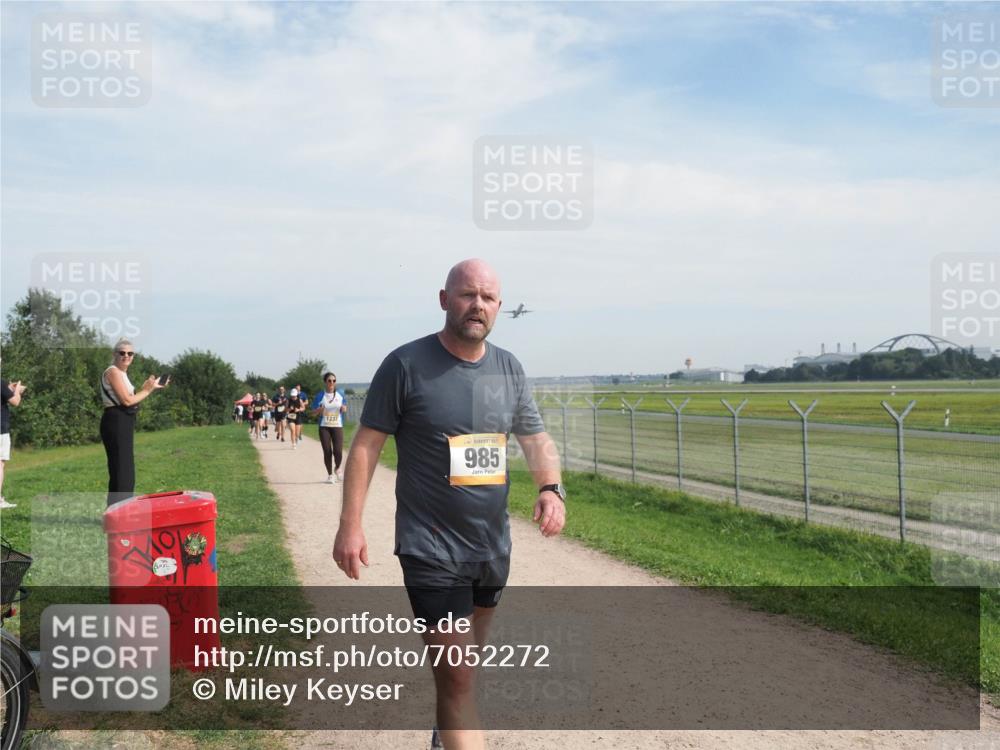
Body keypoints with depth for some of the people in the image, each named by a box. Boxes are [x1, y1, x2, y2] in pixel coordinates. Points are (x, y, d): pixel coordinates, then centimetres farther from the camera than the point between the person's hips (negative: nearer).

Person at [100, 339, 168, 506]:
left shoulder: (122, 373, 19)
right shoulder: (113, 371, -11)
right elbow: (127, 400, -17)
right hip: (116, 424, -10)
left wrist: (150, 387, 10)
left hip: (122, 424, 10)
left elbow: (130, 400, 15)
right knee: (120, 471, -9)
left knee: (127, 472, 15)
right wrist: (147, 390, -4)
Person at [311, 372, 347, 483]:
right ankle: (330, 475, 17)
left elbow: (345, 409, 13)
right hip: (324, 427, 0)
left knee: (338, 452, -10)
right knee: (327, 452, -1)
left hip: (337, 426, 0)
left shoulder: (341, 394, 4)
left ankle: (337, 469, 20)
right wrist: (319, 410, -17)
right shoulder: (320, 395, 0)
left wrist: (344, 409, -10)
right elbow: (313, 411, 4)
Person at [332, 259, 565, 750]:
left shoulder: (508, 369, 4)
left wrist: (551, 488, -8)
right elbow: (366, 445, -8)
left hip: (493, 546, 6)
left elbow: (536, 439, 11)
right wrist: (350, 524, -14)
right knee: (458, 677, -8)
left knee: (467, 659, 24)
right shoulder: (406, 364, -11)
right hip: (431, 549, -6)